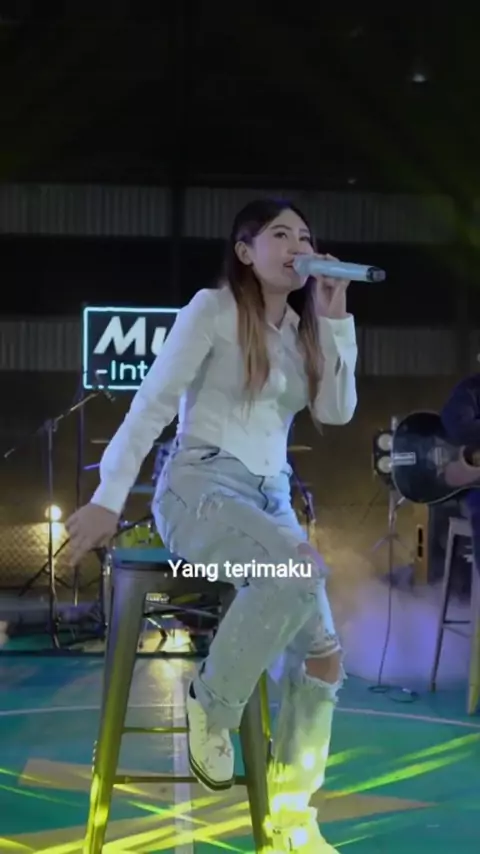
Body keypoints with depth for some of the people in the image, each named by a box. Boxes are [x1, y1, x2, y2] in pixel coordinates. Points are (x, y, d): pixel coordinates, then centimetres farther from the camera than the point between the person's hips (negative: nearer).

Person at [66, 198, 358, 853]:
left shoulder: (302, 328, 16)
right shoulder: (214, 308, -2)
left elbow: (338, 412, 4)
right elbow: (153, 402, -6)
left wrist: (335, 318, -1)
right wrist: (110, 497, -12)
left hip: (270, 497, 7)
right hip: (201, 485, -7)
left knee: (323, 655, -5)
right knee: (301, 567, -36)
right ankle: (213, 704, -16)